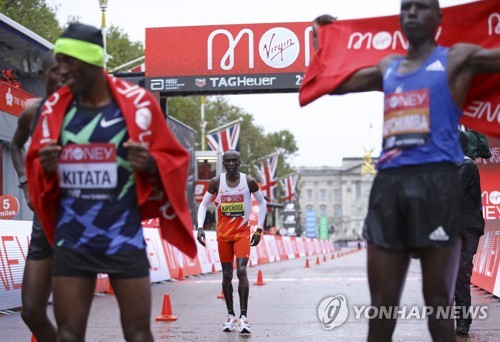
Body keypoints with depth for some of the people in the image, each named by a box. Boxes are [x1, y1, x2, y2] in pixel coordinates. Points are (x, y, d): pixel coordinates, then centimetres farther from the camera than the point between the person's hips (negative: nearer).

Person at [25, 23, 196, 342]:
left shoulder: (136, 102, -6)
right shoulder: (55, 107, 3)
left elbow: (173, 159, 1)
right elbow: (34, 163, 13)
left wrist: (149, 163, -21)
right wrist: (45, 167, -10)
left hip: (124, 237, -3)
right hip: (71, 240, 3)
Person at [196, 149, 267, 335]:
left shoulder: (249, 181, -7)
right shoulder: (216, 182, -5)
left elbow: (262, 203, 6)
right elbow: (203, 204, 3)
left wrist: (259, 229, 2)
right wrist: (200, 227, -11)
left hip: (243, 232, -2)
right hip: (223, 234, 2)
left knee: (241, 271, -16)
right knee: (227, 275, 7)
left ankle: (243, 317, -15)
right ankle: (230, 316, 18)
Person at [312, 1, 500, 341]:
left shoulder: (456, 59, 8)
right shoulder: (387, 67, 23)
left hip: (436, 179, -5)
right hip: (389, 182, 5)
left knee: (438, 299, -3)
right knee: (381, 303, 3)